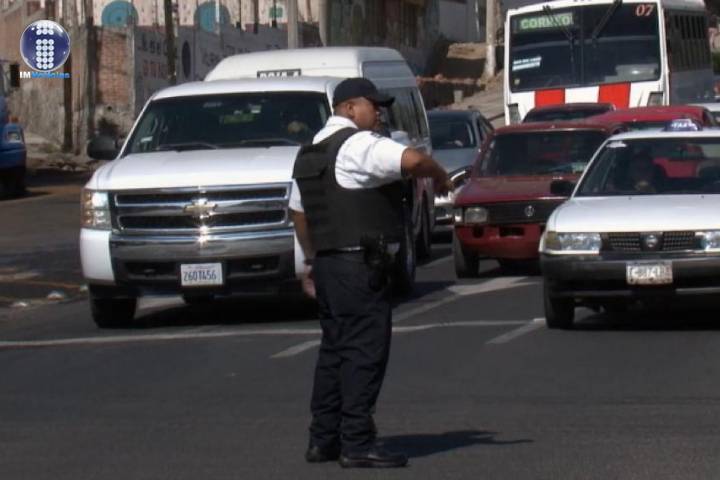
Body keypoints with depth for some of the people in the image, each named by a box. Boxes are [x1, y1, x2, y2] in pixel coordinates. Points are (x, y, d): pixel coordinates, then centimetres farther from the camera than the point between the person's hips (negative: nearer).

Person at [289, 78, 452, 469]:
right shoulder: (358, 145, -11)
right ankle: (357, 443, -10)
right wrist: (439, 176, -6)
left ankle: (323, 439, 17)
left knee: (335, 349, 15)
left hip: (327, 262, 10)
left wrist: (311, 262, 31)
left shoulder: (310, 153, 19)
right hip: (358, 264, -10)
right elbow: (412, 160, -26)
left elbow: (298, 211, 25)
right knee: (365, 350, -8)